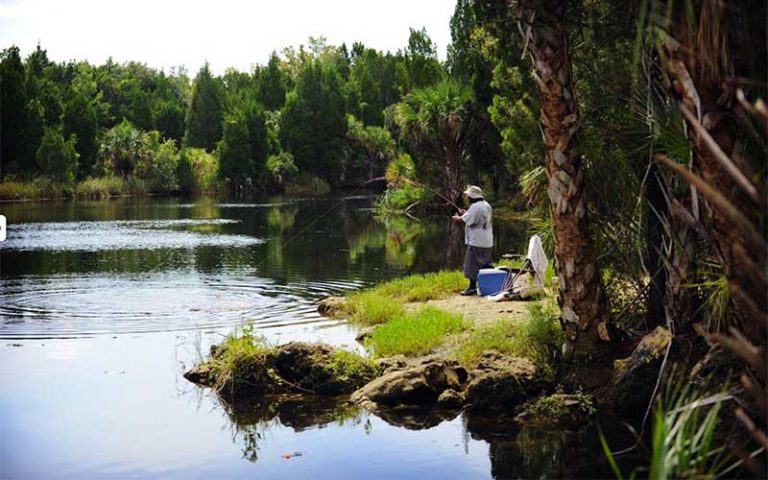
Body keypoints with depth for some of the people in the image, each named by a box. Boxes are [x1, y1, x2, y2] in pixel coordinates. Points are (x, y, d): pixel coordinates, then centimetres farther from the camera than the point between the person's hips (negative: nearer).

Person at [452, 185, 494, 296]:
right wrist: (465, 213, 16)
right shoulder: (486, 205, 12)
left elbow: (464, 220, -18)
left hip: (476, 242, -9)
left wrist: (456, 218, 2)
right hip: (487, 242, 9)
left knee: (472, 265, -3)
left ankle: (472, 288, -1)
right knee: (486, 264, 15)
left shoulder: (475, 207, -18)